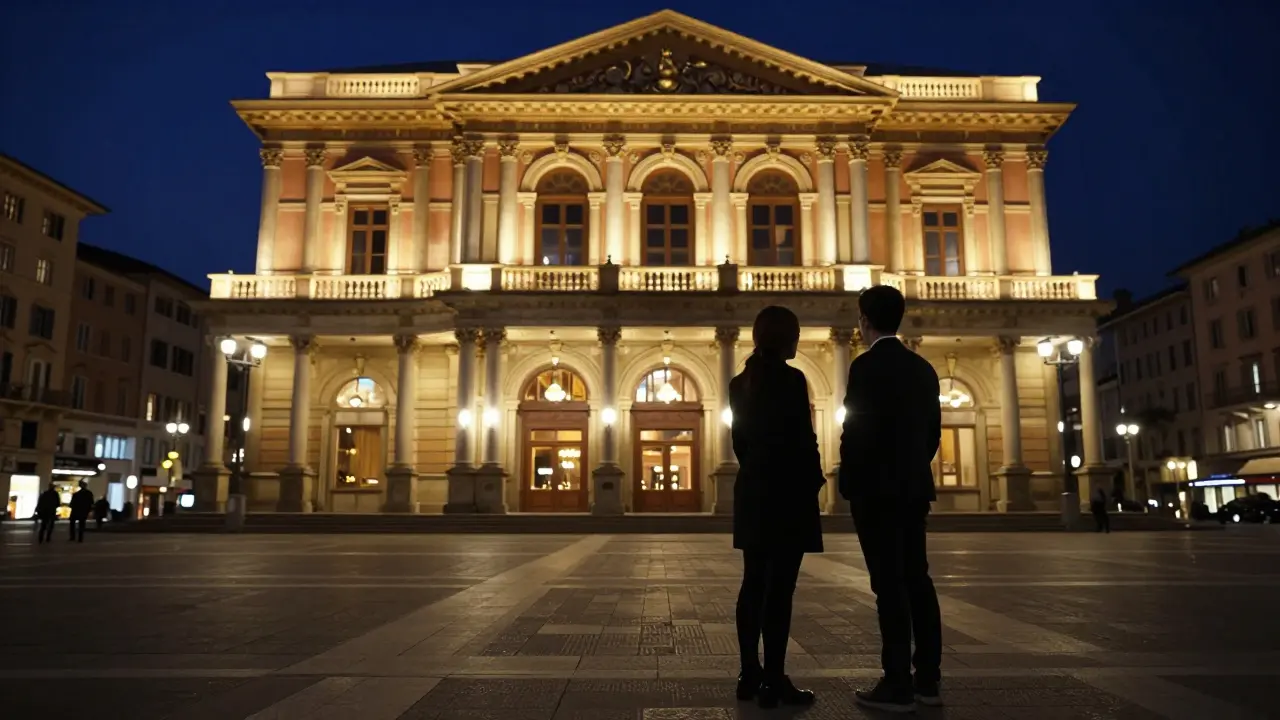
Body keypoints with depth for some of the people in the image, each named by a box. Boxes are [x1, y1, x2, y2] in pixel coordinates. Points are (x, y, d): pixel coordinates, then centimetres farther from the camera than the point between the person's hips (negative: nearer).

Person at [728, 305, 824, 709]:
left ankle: (750, 676, 17)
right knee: (779, 589, -3)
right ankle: (774, 680, 2)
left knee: (753, 585, 10)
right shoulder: (791, 379, -12)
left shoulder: (741, 383, 10)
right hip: (787, 493, -8)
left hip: (752, 493, 8)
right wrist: (815, 480, 1)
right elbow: (803, 439, -13)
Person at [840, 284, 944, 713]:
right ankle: (927, 679, 18)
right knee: (917, 579, 11)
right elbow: (933, 431, 13)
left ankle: (898, 685, 0)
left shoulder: (867, 366, -12)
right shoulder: (923, 368, 11)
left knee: (890, 585, -5)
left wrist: (848, 485, -4)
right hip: (914, 487, 8)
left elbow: (856, 432, -15)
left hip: (877, 489, -8)